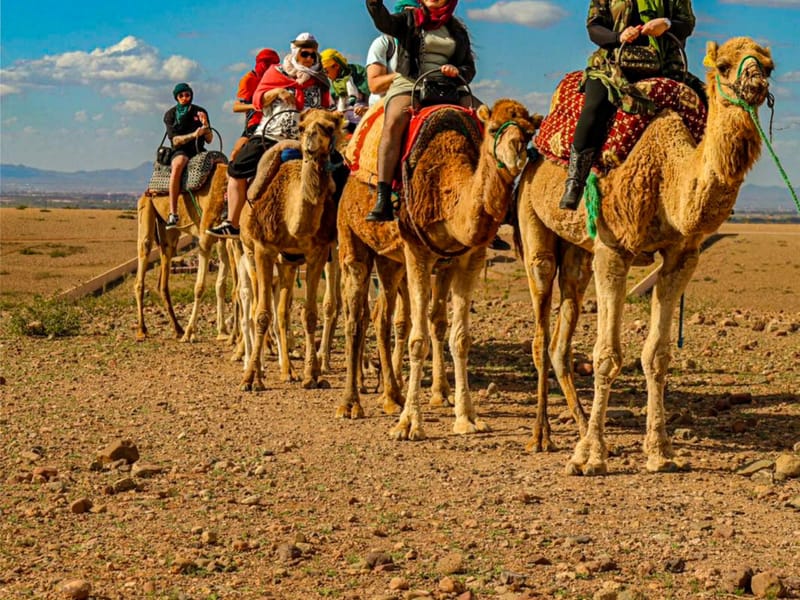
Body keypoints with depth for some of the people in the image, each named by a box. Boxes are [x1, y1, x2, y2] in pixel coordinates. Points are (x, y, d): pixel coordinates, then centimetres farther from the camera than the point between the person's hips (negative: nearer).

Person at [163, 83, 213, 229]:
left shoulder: (200, 112, 11)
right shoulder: (170, 115, 5)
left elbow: (209, 139, 8)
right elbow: (175, 140, -6)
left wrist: (205, 125, -11)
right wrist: (194, 135, -20)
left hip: (199, 151, 4)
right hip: (180, 151, -4)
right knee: (178, 165, -38)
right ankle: (172, 214, -44)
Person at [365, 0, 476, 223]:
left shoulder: (457, 30, 20)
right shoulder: (409, 20, 13)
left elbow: (470, 68, 16)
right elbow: (384, 21, -8)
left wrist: (457, 71, -7)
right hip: (408, 83, -3)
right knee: (394, 122, -32)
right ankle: (383, 201, -40)